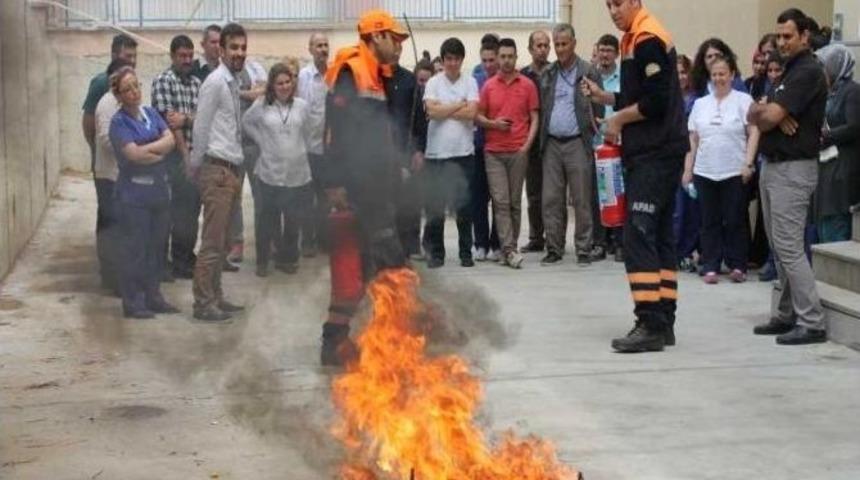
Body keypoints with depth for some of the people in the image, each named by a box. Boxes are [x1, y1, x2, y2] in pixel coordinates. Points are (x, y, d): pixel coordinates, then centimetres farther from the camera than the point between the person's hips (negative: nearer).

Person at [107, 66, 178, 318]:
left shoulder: (151, 114, 10)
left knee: (156, 246, 12)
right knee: (135, 249, 0)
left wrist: (146, 149, -15)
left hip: (159, 191, 6)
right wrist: (159, 154, -7)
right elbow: (133, 154, -19)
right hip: (134, 195, -6)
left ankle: (153, 296, 23)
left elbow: (170, 140, -2)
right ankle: (132, 303, 8)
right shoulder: (119, 122, -8)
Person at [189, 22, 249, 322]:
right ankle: (203, 303, -1)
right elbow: (200, 129, -12)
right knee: (212, 241, -6)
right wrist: (197, 167, -5)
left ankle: (215, 297, 20)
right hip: (217, 170, -9)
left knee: (221, 240, 13)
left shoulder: (234, 82, 14)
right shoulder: (215, 82, -13)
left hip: (232, 169, 9)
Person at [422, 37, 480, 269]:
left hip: (463, 152, 0)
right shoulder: (433, 83, 5)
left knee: (464, 206, 3)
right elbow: (432, 111, -9)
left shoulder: (470, 82, 5)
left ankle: (466, 252, 12)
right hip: (436, 152, 0)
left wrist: (444, 111, -6)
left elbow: (471, 113, -8)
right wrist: (459, 105, -4)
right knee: (435, 206, 3)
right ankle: (436, 253, 11)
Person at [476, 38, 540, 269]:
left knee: (515, 202, 4)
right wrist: (493, 124, -10)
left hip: (518, 151, 0)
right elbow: (478, 116, 9)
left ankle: (509, 247, 12)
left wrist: (527, 145, -6)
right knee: (500, 201, -7)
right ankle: (509, 249, -10)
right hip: (493, 152, 0)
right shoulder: (488, 86, 7)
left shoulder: (528, 85, 5)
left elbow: (535, 118, 5)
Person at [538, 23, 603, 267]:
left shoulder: (589, 72, 1)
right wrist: (541, 139, 5)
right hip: (552, 144, 4)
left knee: (582, 200, -1)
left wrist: (594, 140, -7)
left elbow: (598, 109, -1)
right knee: (551, 199, 3)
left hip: (577, 144, -4)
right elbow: (542, 109, 14)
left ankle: (584, 249, 6)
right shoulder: (547, 74, 12)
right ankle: (554, 249, 10)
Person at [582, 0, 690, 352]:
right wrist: (603, 97, 9)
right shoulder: (635, 40, 18)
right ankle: (663, 321, 14)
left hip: (656, 155, -10)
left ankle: (650, 324, -15)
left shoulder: (648, 39, -12)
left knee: (638, 235, -14)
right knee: (658, 236, 10)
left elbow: (657, 101, -20)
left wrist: (619, 120, -8)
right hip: (649, 154, 10)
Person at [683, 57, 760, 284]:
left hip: (734, 172, -3)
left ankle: (737, 266, 8)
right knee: (710, 221, 5)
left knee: (734, 221, 0)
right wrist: (688, 169, 8)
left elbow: (754, 133, -4)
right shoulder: (700, 104, 13)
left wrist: (748, 164, -12)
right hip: (704, 171, 4)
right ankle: (711, 267, 9)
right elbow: (692, 139, 13)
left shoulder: (743, 100, 1)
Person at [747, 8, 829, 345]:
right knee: (779, 246, 12)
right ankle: (788, 315, 18)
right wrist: (768, 112, -12)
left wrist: (763, 112, 3)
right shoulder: (789, 71, 18)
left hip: (793, 168, -10)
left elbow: (769, 117, -20)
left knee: (789, 247, -12)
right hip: (772, 165, 10)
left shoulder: (808, 72, -13)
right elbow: (755, 115, 10)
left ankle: (812, 323, -10)